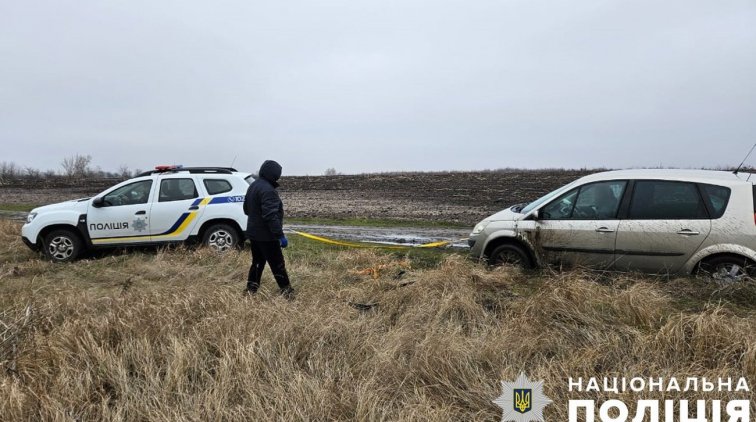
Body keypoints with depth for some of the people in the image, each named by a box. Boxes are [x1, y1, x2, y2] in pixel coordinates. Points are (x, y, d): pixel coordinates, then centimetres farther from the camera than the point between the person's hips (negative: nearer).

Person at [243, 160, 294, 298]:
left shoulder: (253, 186, 11)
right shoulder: (268, 190, -22)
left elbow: (246, 209, 22)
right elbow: (271, 216, -28)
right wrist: (280, 235, -27)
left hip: (253, 233, 10)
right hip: (266, 235, -10)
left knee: (257, 261, 19)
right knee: (277, 264, -1)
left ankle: (251, 289, 22)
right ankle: (287, 291, 7)